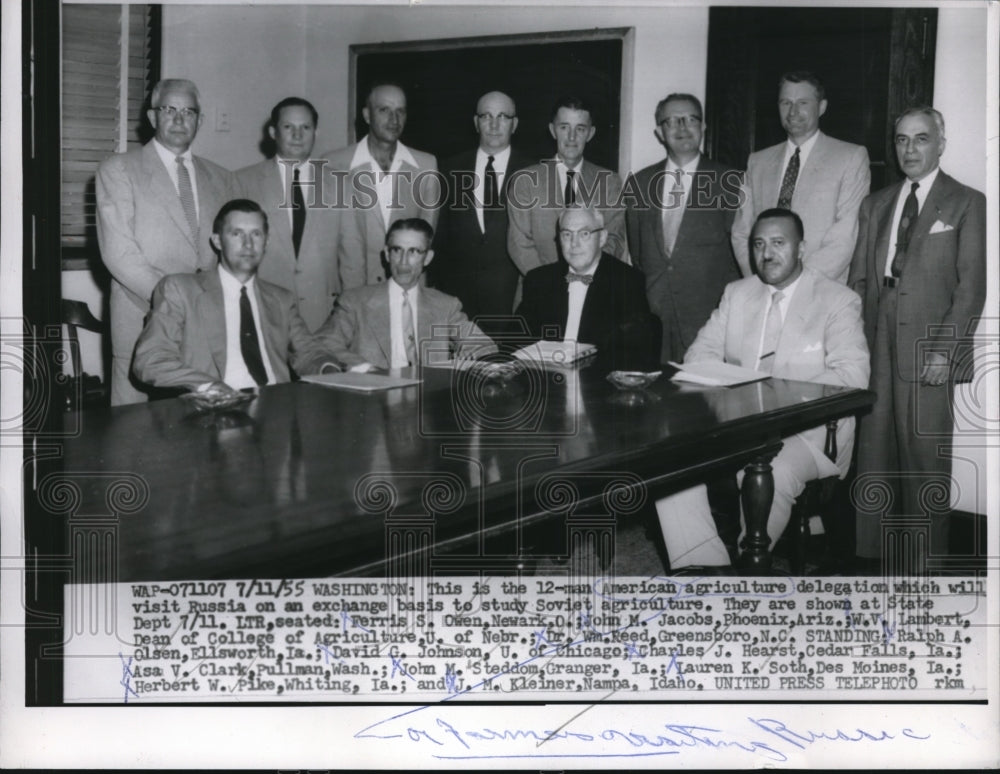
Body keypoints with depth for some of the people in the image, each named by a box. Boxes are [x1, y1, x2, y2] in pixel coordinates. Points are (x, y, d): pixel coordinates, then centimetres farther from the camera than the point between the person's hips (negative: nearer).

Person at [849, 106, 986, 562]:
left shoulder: (967, 203, 3)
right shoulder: (875, 204, 18)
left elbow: (972, 285, -4)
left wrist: (945, 350, -12)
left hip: (928, 352, -4)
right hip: (876, 350, 4)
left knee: (925, 460, -3)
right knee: (873, 457, 5)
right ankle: (871, 554, 13)